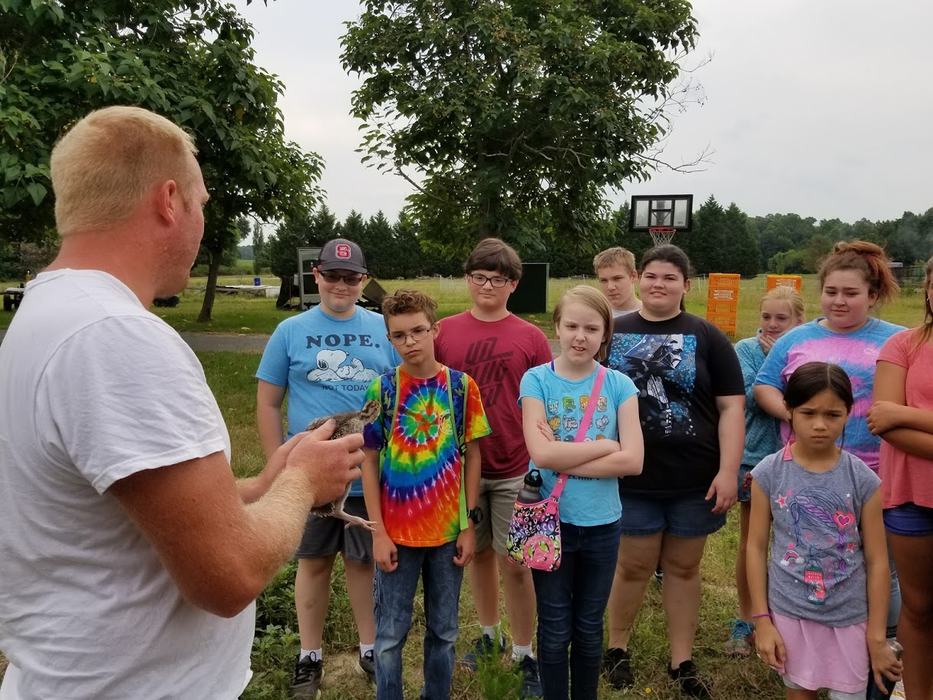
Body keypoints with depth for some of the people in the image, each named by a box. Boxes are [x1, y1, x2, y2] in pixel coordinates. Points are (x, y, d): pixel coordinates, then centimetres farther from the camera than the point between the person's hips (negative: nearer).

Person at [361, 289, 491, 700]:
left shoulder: (462, 386, -5)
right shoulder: (382, 389, -7)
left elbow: (472, 456, 1)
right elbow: (369, 462, -4)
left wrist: (469, 523, 0)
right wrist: (378, 531, -7)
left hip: (449, 528, 1)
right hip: (397, 531, -1)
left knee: (443, 631, 17)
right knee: (390, 633, 11)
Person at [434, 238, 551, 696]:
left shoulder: (531, 338, -3)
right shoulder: (445, 332, 0)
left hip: (515, 470, -2)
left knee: (515, 564, 4)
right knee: (478, 554, 17)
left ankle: (524, 655, 22)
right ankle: (489, 635, 37)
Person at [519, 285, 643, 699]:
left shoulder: (619, 385, -4)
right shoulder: (536, 380, -8)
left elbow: (632, 461, -14)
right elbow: (541, 454, -19)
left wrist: (565, 458, -18)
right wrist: (605, 445, -15)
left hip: (601, 523, 2)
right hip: (550, 520, -1)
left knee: (589, 628, 19)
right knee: (555, 629, 14)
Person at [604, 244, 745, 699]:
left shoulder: (707, 337, 1)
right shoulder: (613, 333, 3)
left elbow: (731, 406, -1)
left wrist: (728, 471, -9)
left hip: (695, 479, 0)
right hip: (632, 478, 0)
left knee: (684, 567, 13)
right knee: (634, 565, 9)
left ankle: (682, 661, 29)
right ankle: (617, 648, 31)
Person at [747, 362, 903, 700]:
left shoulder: (863, 480, -9)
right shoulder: (769, 473, -10)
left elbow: (877, 561, -4)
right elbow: (757, 548, -4)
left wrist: (877, 637, -1)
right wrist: (762, 620, -4)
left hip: (850, 616, 0)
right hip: (789, 612, 0)